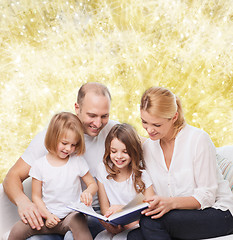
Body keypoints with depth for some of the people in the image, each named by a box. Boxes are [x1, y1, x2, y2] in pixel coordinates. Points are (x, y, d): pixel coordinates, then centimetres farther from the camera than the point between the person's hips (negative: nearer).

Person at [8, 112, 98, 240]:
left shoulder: (78, 161, 0)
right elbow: (36, 196, 4)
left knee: (77, 221, -36)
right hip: (48, 216, 1)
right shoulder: (39, 165, -1)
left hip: (72, 214, -1)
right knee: (18, 229, -19)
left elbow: (93, 184, 8)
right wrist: (47, 215, -11)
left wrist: (88, 192, -16)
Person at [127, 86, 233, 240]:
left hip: (218, 212, -5)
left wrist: (171, 202, -29)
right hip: (181, 217, 5)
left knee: (151, 221, -28)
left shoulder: (198, 139, -14)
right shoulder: (148, 147, 4)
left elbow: (207, 196, -13)